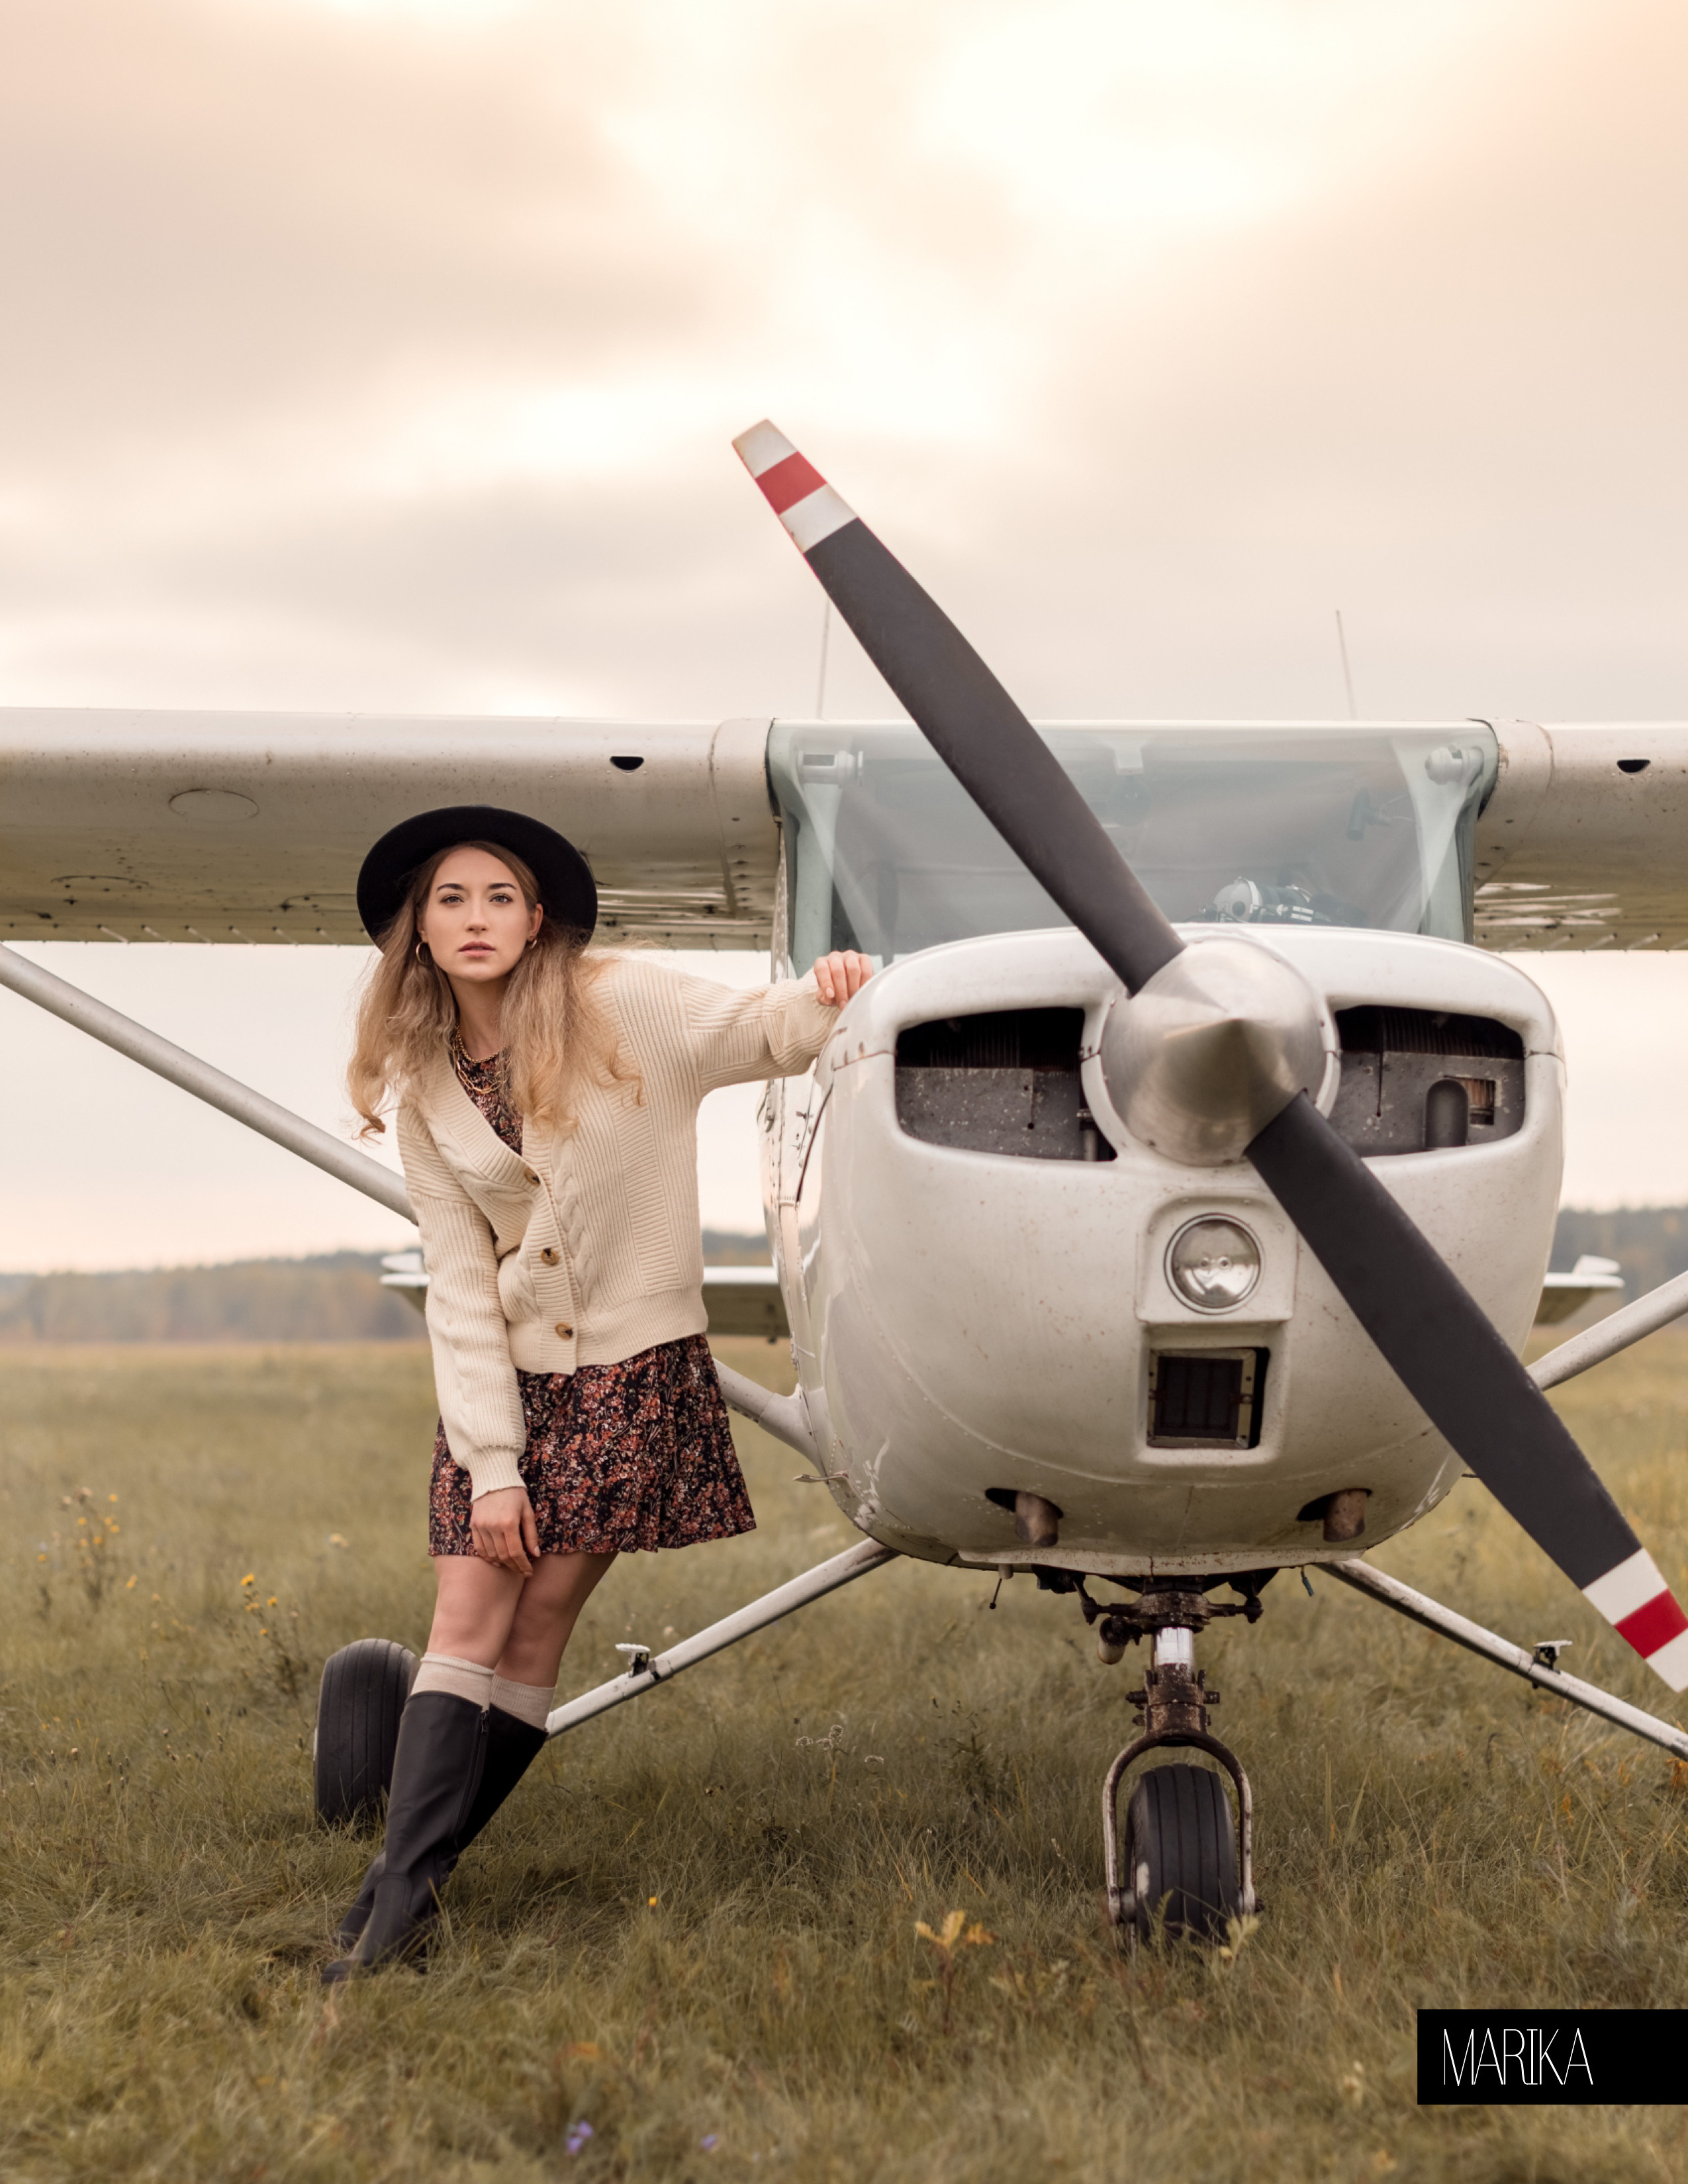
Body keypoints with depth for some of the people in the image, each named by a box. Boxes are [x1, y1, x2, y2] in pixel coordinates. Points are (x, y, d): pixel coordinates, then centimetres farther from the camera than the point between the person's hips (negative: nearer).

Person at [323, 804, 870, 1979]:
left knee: (537, 1630, -3)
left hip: (635, 1365, -3)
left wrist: (832, 992, -31)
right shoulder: (425, 1097, 2)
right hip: (505, 1373, 3)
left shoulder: (625, 1006, -7)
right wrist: (490, 1464, -8)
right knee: (467, 1623, -5)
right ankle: (400, 1894, -4)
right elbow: (460, 1287, -1)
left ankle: (413, 1878, 3)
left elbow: (766, 1028, -6)